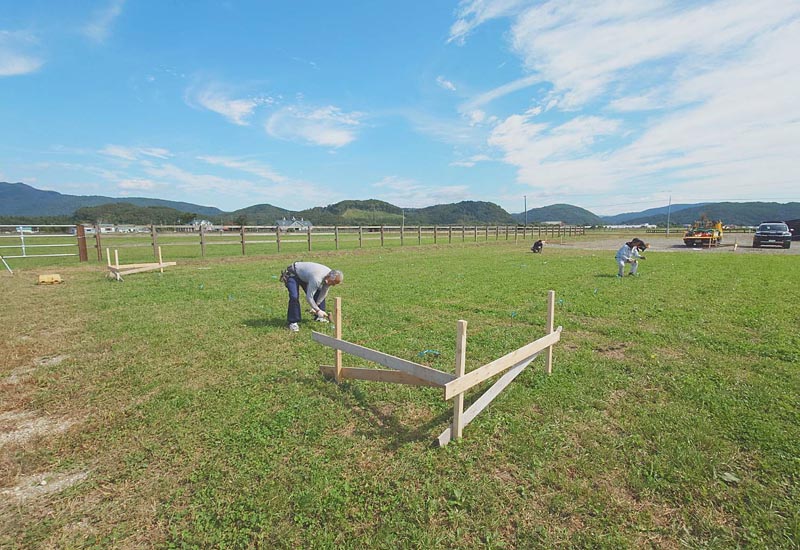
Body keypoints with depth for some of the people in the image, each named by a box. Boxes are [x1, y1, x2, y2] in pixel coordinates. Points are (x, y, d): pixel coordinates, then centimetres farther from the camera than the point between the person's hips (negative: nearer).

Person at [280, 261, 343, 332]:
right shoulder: (317, 278, -41)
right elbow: (309, 297, -34)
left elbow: (323, 293, -4)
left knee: (319, 293, 1)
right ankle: (293, 322, -12)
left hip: (304, 275, 8)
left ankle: (319, 317, 15)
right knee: (294, 297, -25)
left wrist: (316, 307, -5)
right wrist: (318, 310, -28)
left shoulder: (330, 276, -16)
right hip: (292, 275, -8)